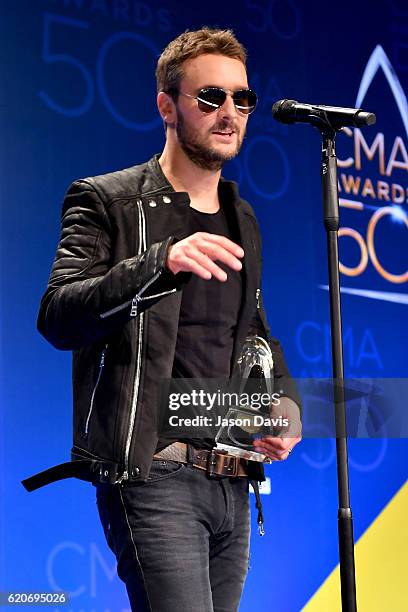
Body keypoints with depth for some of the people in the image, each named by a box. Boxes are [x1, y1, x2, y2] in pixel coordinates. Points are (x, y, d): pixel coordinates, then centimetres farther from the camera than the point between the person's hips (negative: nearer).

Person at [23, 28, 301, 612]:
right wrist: (162, 263, -31)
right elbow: (57, 318, -17)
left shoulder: (242, 220, 18)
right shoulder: (106, 201, -3)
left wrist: (286, 404, 6)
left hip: (231, 484, 7)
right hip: (150, 476, -7)